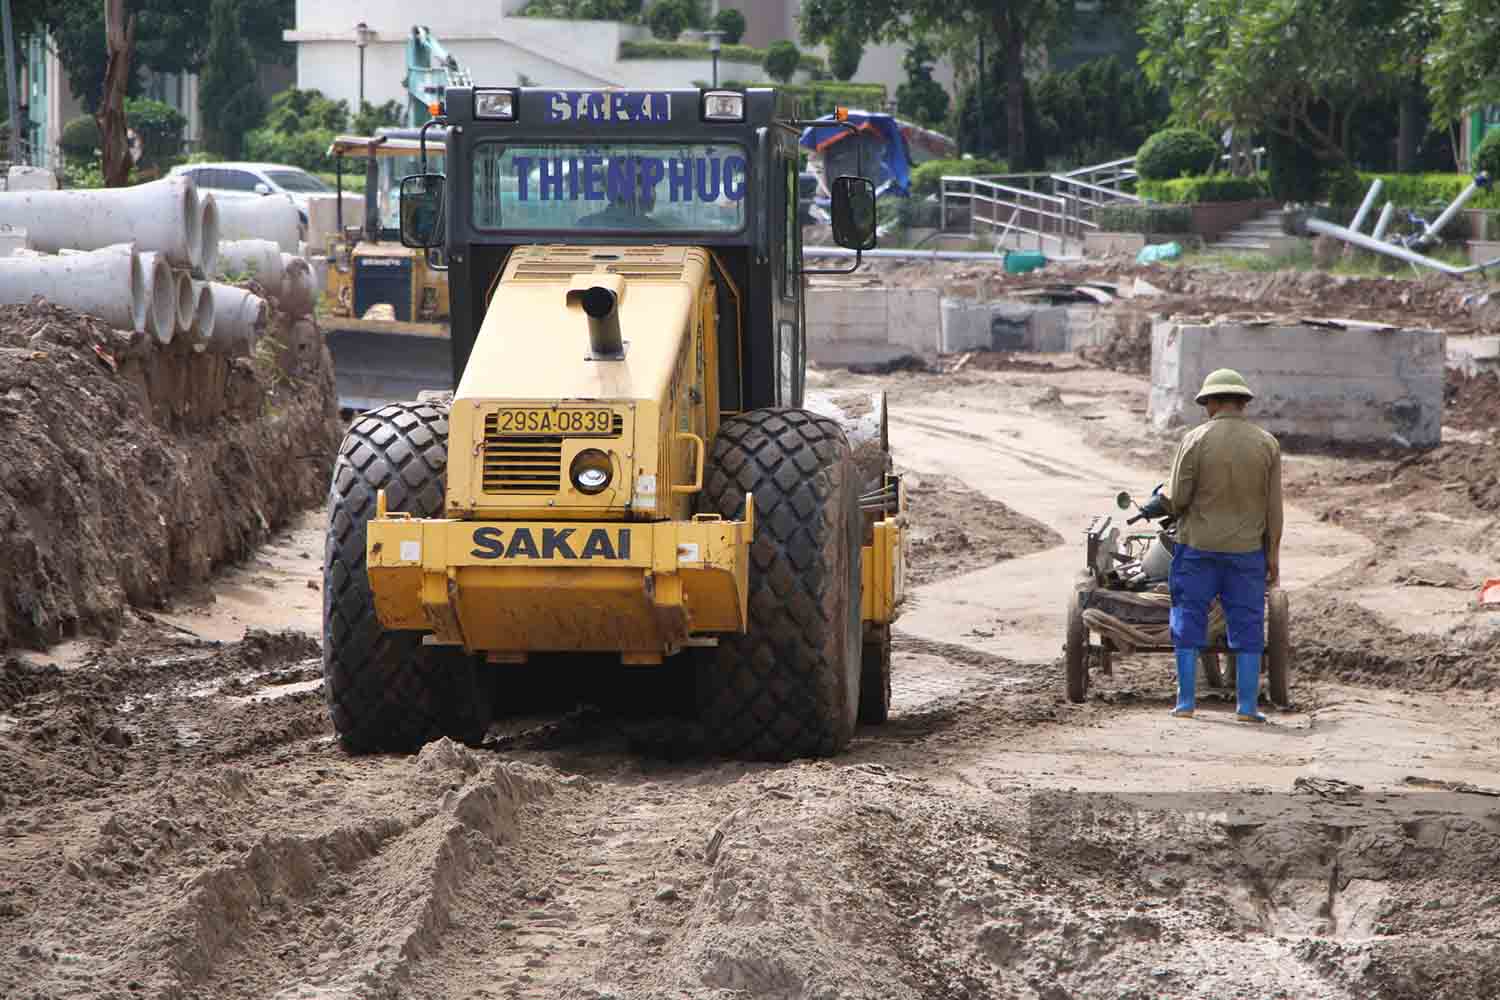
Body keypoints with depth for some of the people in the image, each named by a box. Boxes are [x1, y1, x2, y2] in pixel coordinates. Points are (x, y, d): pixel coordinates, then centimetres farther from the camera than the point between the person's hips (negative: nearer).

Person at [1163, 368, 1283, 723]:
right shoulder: (1267, 444, -1)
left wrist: (1168, 498, 15)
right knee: (1246, 627, 8)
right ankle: (1247, 705, 7)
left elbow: (1178, 500, -9)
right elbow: (1273, 508, -1)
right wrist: (1273, 556, 6)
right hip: (1247, 548, 1)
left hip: (1198, 546, -1)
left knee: (1189, 623, 8)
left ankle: (1185, 703, 7)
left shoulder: (1195, 440, -8)